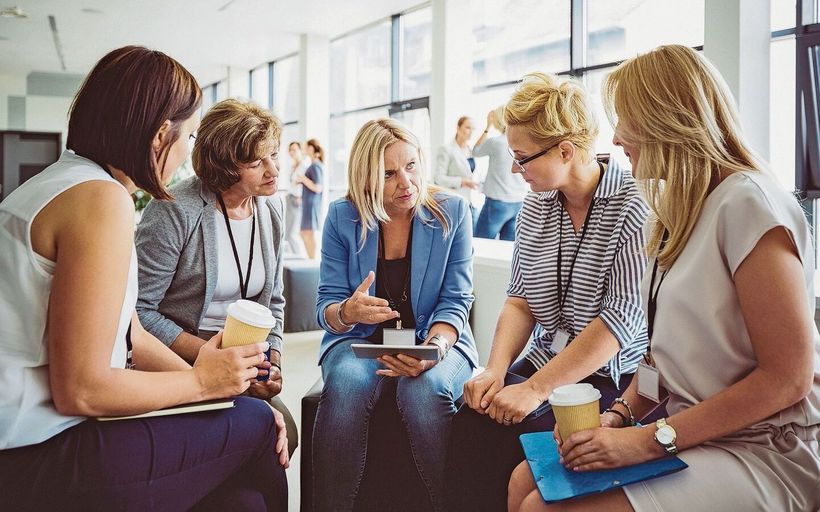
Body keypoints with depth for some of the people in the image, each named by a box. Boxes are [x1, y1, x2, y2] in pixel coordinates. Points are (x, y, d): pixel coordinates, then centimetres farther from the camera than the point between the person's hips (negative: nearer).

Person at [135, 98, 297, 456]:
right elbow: (138, 311, -15)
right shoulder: (174, 210, -14)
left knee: (284, 432, -18)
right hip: (176, 362, -5)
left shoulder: (271, 209, 7)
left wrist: (272, 361, 0)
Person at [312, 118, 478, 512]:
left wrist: (435, 346, -27)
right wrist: (348, 312, -28)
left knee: (424, 389, -34)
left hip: (434, 338, 0)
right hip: (359, 340, 1)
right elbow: (326, 306, -2)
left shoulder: (452, 212, -3)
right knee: (348, 383, -33)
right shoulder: (342, 217, -2)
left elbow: (455, 301, -5)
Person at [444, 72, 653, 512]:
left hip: (617, 376, -5)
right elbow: (520, 299, 8)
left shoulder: (633, 204, -14)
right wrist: (496, 370, -9)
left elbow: (624, 315, -19)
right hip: (548, 363, 5)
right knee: (472, 418, -19)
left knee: (521, 430, -25)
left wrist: (536, 389, -21)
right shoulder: (535, 206, 7)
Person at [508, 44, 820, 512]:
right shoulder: (685, 208, 12)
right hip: (693, 435, 8)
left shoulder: (746, 202, -16)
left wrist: (653, 439, -19)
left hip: (764, 451, -8)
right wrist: (619, 416, -2)